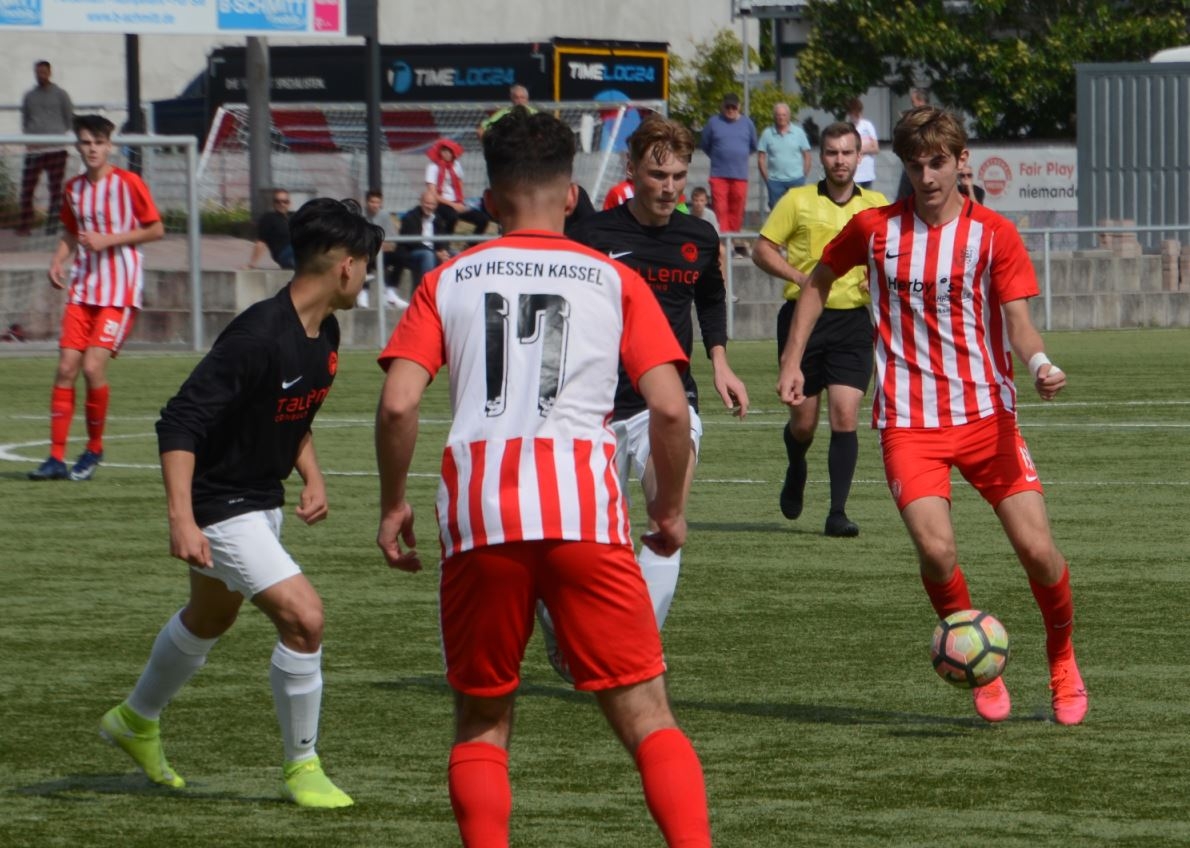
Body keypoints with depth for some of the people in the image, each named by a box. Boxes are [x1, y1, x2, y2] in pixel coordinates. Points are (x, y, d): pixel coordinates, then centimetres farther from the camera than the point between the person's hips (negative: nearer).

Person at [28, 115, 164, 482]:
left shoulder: (128, 183, -8)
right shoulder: (73, 189, 9)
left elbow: (156, 229, -4)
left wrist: (108, 239, -13)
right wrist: (58, 260, 3)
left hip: (120, 292, -5)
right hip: (82, 290, 5)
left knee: (93, 367, -15)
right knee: (66, 368, -3)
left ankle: (94, 450, 5)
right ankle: (56, 457, 1)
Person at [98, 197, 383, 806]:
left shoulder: (324, 333, 0)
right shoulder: (259, 337, -29)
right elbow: (179, 424, -31)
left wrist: (311, 476, 5)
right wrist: (180, 519, -37)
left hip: (262, 500, 10)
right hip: (220, 505, -10)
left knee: (209, 619, 28)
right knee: (303, 616, -19)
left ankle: (136, 722, 52)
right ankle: (301, 768, -4)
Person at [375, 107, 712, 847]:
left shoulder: (449, 281, 14)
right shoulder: (614, 280, 12)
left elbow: (397, 404, 1)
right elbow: (670, 408, 2)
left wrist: (393, 505, 14)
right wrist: (671, 507, 16)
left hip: (478, 512, 1)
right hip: (584, 508, -1)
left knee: (482, 722, 16)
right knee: (647, 717, 2)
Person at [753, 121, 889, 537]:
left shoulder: (877, 204, 8)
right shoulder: (798, 201, 2)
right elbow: (763, 249, 2)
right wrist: (801, 276, -13)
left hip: (853, 320, 1)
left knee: (845, 416, -11)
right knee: (803, 421, 5)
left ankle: (838, 512, -8)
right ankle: (796, 470, 39)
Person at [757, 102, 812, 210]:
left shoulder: (798, 132, 3)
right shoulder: (767, 134, 2)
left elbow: (806, 156, 6)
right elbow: (761, 158, 3)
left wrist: (804, 176, 0)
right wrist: (766, 178, -1)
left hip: (796, 180, 0)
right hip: (775, 181, 0)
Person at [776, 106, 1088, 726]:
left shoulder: (993, 234, 0)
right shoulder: (874, 229, 3)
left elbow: (1017, 320, -5)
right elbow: (818, 282, 19)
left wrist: (1039, 363, -26)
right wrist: (793, 361, 13)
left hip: (986, 415, 0)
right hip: (908, 422, 0)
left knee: (1036, 547, -9)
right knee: (936, 549, -21)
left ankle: (1062, 660, 20)